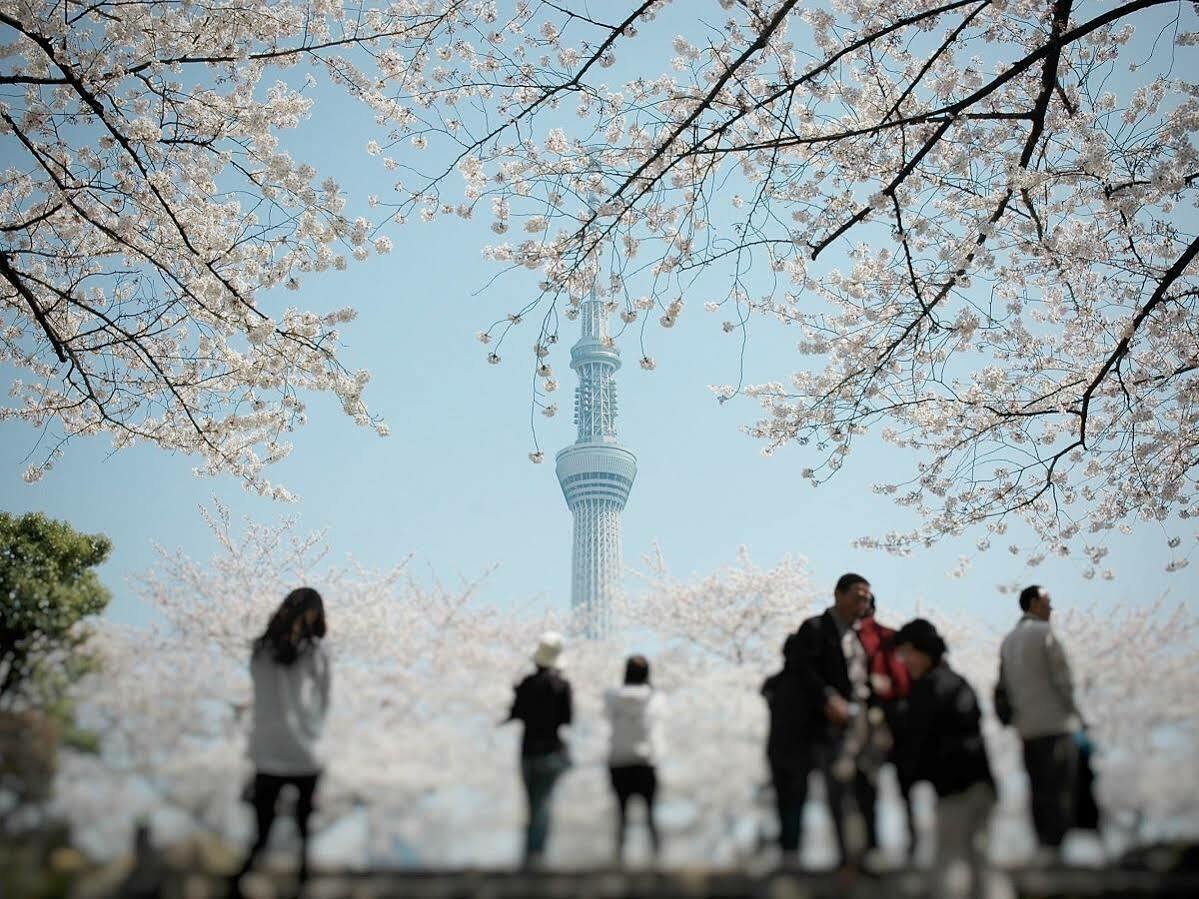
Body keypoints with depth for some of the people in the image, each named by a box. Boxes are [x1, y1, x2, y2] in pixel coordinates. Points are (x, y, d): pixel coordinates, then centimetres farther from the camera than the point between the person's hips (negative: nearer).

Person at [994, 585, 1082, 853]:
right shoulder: (1044, 632, -8)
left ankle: (1043, 843, 11)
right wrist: (1072, 711, 1)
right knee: (1060, 789, -5)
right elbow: (1062, 677, -10)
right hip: (1055, 722, -7)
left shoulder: (1008, 640, 16)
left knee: (1038, 790, 10)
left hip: (1026, 727, 7)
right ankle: (1056, 843, -8)